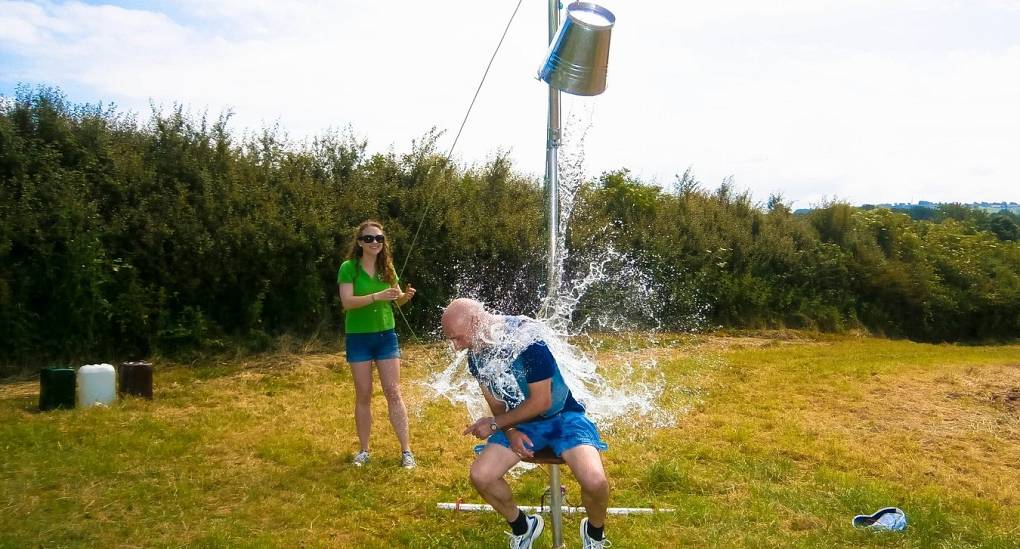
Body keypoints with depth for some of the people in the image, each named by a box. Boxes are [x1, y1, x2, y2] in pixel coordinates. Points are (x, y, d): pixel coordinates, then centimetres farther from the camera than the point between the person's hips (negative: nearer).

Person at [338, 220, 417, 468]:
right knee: (363, 396, 5)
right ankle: (364, 450, 17)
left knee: (393, 392, 0)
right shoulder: (349, 268, -8)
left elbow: (397, 299, 11)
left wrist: (406, 295, -12)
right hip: (358, 338, -2)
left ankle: (406, 450, 3)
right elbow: (347, 301, -20)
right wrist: (377, 296, -31)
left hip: (386, 335, 2)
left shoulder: (387, 267, 3)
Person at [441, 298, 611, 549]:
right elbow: (496, 403, 6)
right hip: (521, 423, 6)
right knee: (480, 476, -14)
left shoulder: (526, 339, -26)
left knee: (595, 482, -29)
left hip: (561, 416, -5)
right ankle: (522, 526, 14)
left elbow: (542, 401, -22)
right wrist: (509, 431, -15)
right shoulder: (476, 357, -5)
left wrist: (494, 424, -16)